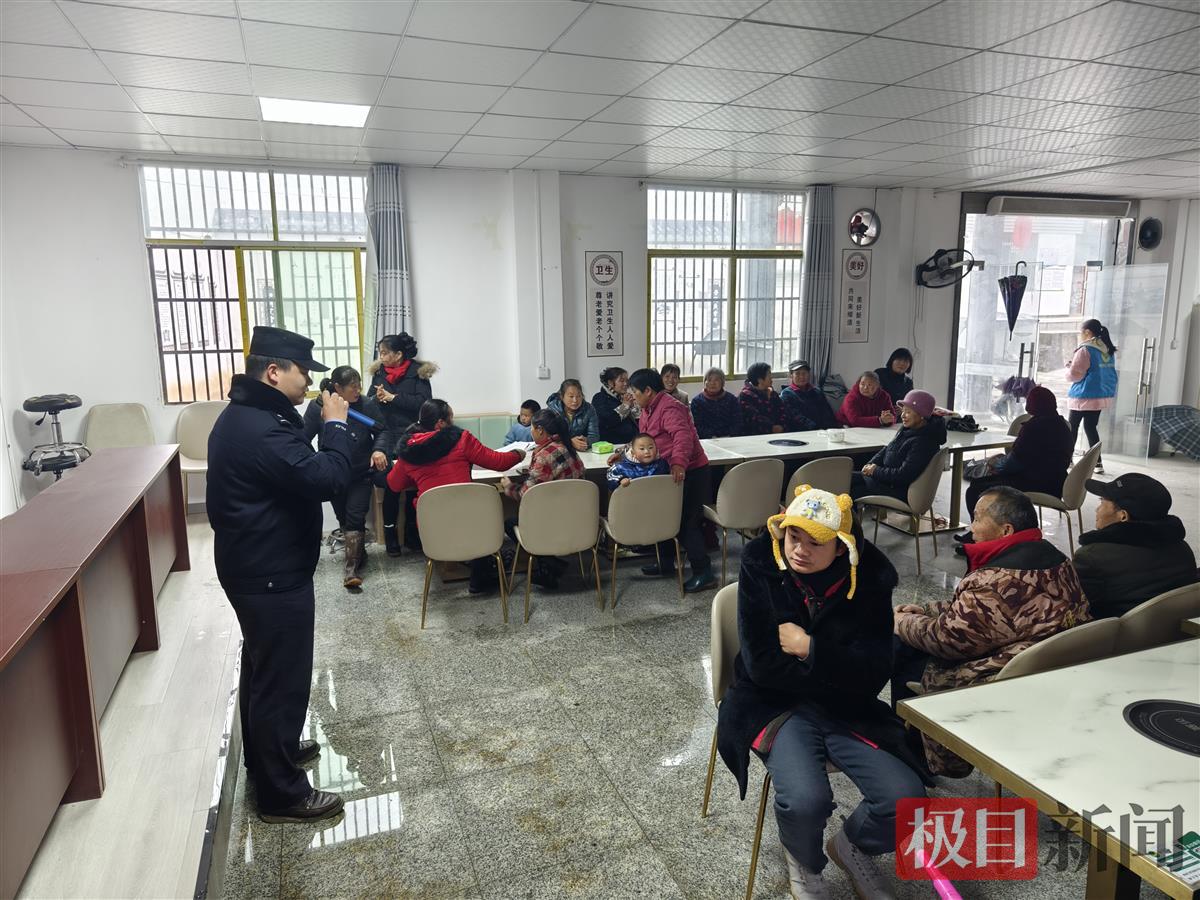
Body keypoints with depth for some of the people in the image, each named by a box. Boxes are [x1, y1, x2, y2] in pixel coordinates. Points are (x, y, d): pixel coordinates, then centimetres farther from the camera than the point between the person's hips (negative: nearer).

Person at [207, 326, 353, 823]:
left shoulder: (246, 416, 9)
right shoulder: (259, 429, -27)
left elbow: (297, 463, 15)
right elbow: (326, 478, -31)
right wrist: (336, 425, -20)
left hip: (255, 564, 11)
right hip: (272, 573, -11)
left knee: (263, 667, 24)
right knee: (282, 676, 0)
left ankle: (266, 753, 43)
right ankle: (281, 793, 13)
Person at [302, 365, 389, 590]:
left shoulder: (365, 404, -12)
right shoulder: (317, 407, -14)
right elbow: (303, 440, -10)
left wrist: (378, 450, -25)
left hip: (361, 474, -1)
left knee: (355, 517, -8)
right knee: (343, 518, 15)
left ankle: (352, 567, -2)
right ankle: (358, 553, 37)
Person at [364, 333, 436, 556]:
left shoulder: (418, 372, 0)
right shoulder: (378, 372, 12)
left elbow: (423, 402, -10)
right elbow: (368, 402, 10)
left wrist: (393, 397, -12)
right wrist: (376, 398, -12)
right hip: (386, 433, 2)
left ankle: (412, 535, 8)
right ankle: (390, 534, -2)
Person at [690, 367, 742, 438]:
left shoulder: (732, 400, 14)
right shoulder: (697, 401, 8)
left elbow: (737, 424, 8)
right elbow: (697, 426, -1)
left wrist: (729, 436, -10)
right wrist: (713, 437, -15)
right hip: (706, 440, -2)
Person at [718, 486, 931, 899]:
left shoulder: (870, 577, -10)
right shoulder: (761, 567, -15)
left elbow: (873, 672, -12)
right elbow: (762, 665, -17)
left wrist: (810, 649, -21)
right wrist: (839, 673, -13)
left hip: (849, 709, 3)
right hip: (776, 703, -2)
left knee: (905, 800, -18)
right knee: (806, 800, -28)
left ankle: (851, 846, 20)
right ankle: (803, 862, 12)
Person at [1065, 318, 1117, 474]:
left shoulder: (1085, 350, -15)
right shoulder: (1108, 350, 10)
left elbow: (1075, 375, -16)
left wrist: (1069, 367, 5)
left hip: (1084, 396, -7)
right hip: (1102, 395, 7)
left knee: (1072, 427, 7)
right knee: (1091, 428, 11)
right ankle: (1097, 463, 6)